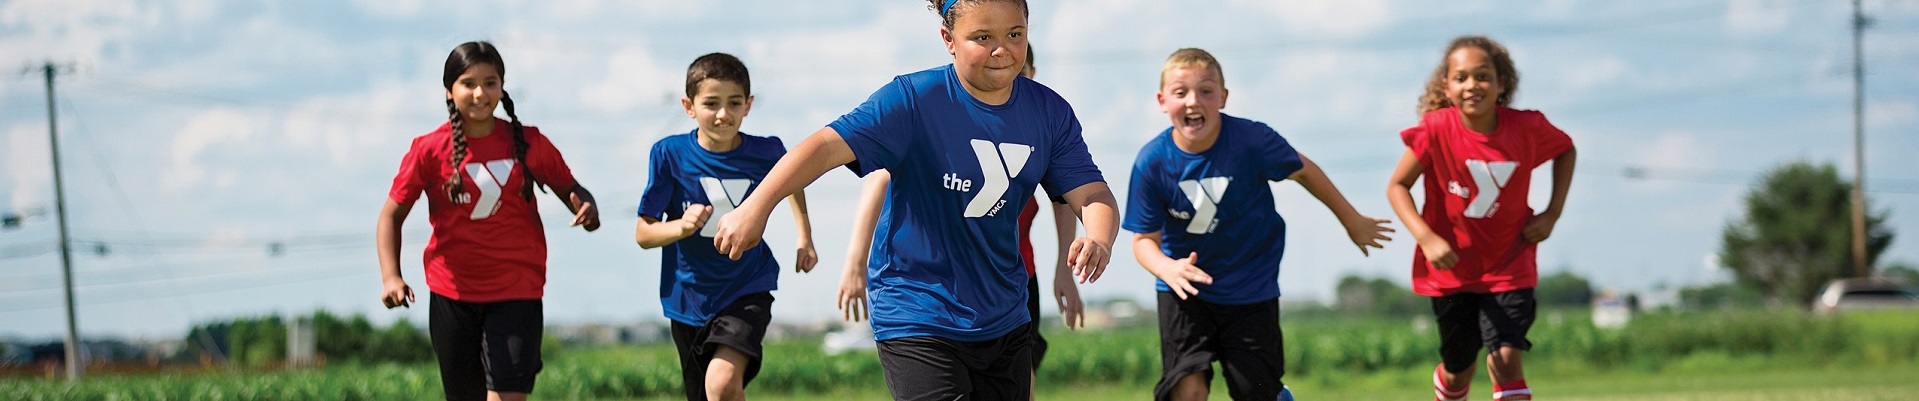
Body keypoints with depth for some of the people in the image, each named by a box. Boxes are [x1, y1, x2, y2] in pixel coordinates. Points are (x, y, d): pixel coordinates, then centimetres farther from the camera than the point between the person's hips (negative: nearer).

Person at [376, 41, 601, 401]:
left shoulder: (529, 144, -2)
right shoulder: (429, 150, -4)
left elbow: (569, 189, 10)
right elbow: (392, 214, 4)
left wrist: (586, 209, -15)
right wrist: (391, 277, -9)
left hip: (517, 292, -1)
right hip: (452, 293, 1)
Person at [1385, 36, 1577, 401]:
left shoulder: (1527, 128, -14)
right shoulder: (1436, 129, -18)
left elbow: (1566, 150, 8)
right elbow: (1397, 186, -12)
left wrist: (1553, 213, -3)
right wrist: (1427, 238, -27)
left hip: (1508, 265, 0)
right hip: (1451, 268, 0)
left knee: (1505, 359, -16)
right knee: (1458, 369, 13)